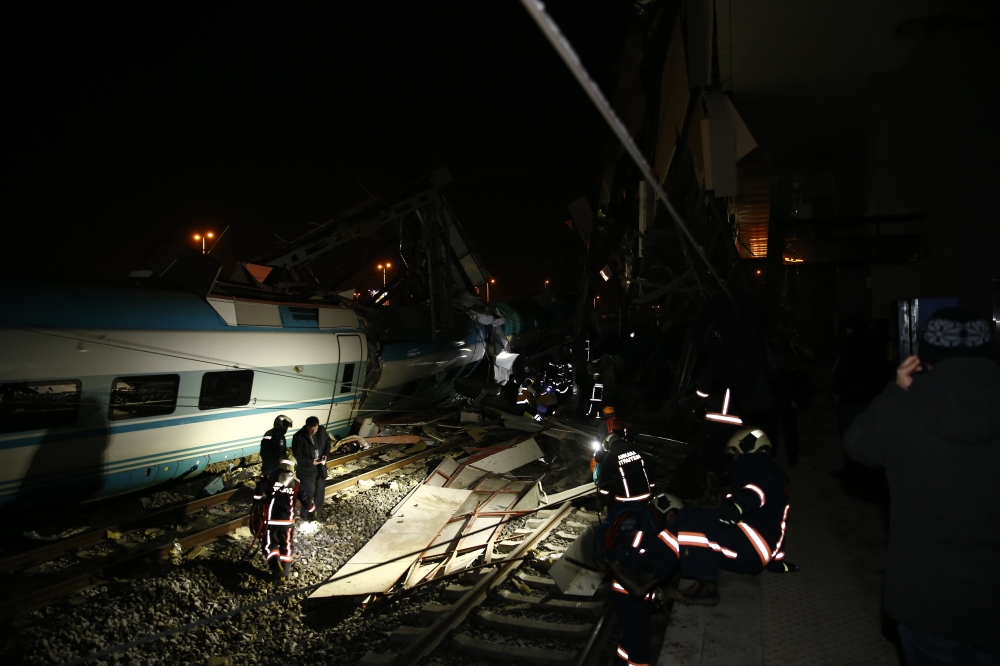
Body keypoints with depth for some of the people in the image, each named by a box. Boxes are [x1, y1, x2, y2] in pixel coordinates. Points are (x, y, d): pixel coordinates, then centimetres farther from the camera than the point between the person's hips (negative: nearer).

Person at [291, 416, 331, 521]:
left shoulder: (322, 430, -9)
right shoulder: (299, 437, -22)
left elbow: (327, 441, 8)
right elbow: (297, 454, -16)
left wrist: (326, 454, -7)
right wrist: (311, 461, -23)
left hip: (320, 466, 5)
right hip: (306, 468, -5)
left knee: (320, 490, 14)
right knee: (309, 491, -2)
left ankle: (317, 512, 33)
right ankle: (306, 513, 21)